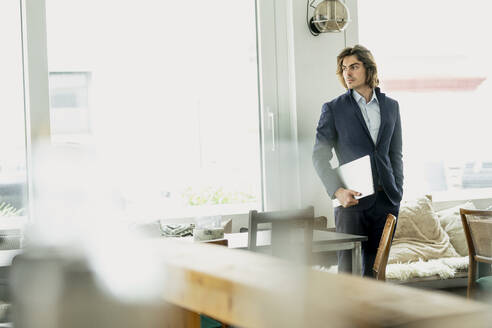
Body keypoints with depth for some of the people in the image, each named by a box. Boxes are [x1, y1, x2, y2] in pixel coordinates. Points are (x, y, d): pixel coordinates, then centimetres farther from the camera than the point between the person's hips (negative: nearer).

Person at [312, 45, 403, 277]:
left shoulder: (391, 106, 12)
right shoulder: (333, 109, 1)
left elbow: (395, 153, 18)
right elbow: (320, 156, -2)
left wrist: (398, 191, 9)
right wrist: (337, 192, -16)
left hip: (386, 200, 3)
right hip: (352, 199, -3)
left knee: (376, 268, 7)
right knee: (348, 270, -5)